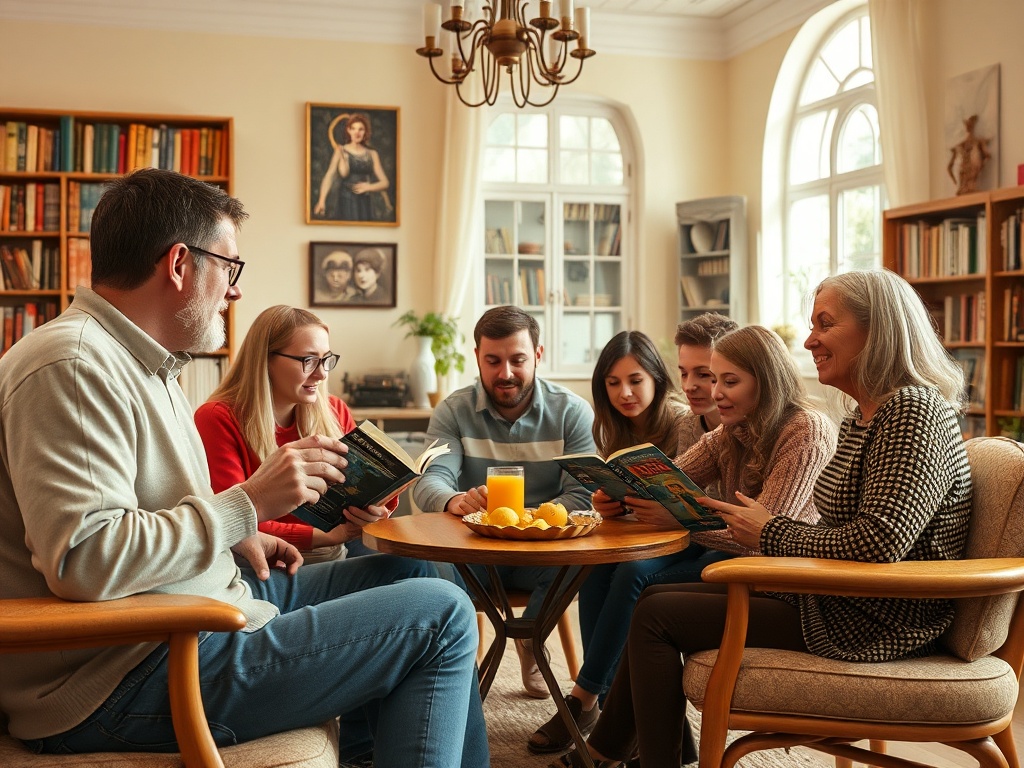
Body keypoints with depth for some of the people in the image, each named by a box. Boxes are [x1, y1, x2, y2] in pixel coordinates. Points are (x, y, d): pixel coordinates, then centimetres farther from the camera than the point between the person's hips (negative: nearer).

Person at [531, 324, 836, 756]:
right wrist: (620, 497, -22)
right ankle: (604, 699, -8)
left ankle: (584, 700, -6)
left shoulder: (807, 433, -16)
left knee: (636, 578, -23)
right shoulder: (729, 432, 9)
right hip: (726, 551, 8)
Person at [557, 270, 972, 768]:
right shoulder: (862, 418, 12)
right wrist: (760, 524, -2)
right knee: (657, 597, 10)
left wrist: (770, 532, -15)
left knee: (656, 616, -7)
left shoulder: (912, 412, -19)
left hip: (873, 626, -10)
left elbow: (879, 544, -29)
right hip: (833, 598, 10)